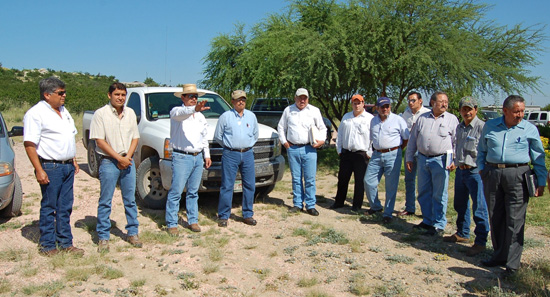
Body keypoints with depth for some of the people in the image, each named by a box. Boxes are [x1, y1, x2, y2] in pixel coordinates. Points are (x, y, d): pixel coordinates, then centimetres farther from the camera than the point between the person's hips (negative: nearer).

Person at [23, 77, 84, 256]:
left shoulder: (63, 111, 15)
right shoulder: (36, 113, -10)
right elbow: (29, 144, -15)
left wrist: (73, 160, 17)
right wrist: (39, 170, -20)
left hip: (67, 166, 7)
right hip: (50, 167, -7)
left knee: (65, 207, 12)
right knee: (49, 207, 3)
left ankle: (65, 243, 21)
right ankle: (47, 246, 14)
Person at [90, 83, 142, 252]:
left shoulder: (130, 113, 10)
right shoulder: (101, 114, -4)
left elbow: (135, 138, 11)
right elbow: (99, 141, -9)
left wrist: (128, 157, -5)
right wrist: (119, 158, -12)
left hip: (128, 162, 4)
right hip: (108, 162, -4)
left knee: (130, 200, 9)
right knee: (105, 201, 1)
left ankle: (132, 233, 20)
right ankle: (103, 237, 10)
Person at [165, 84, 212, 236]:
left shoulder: (200, 116, 17)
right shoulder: (176, 112, -4)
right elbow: (182, 113, -30)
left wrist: (207, 155, 16)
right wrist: (194, 109, -49)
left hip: (198, 157, 6)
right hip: (181, 157, -6)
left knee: (193, 192, 11)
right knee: (176, 192, -6)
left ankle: (193, 221, 20)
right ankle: (171, 224, 2)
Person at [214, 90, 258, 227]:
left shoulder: (251, 116, 12)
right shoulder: (225, 116, 1)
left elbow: (255, 135, 23)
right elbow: (217, 136, 7)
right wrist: (229, 145, 10)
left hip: (248, 154, 4)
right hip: (230, 155, -3)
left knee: (250, 185, 4)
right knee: (227, 186, -3)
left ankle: (248, 215, 16)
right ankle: (223, 216, 6)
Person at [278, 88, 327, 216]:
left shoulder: (314, 111, 9)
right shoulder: (288, 110, 12)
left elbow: (322, 128, 14)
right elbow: (281, 127, 18)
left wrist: (322, 140, -3)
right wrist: (284, 141, 8)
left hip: (309, 149, -1)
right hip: (292, 149, 1)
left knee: (310, 178, -4)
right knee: (296, 178, 6)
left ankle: (310, 205, 4)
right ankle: (297, 204, 15)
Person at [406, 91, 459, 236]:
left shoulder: (452, 119, 2)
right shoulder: (422, 118, 10)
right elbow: (412, 140, 14)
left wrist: (455, 160, -8)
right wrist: (409, 158, 11)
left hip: (441, 160, -4)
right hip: (423, 159, 4)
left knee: (439, 195, 0)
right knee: (423, 193, 11)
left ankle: (439, 225, 10)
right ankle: (427, 221, 25)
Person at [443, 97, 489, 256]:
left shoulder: (482, 127, -12)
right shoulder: (459, 127, 13)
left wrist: (469, 163, -17)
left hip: (475, 171, -8)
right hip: (460, 170, 8)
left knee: (479, 208, -2)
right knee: (460, 204, 18)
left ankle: (480, 242, 6)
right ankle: (462, 234, 33)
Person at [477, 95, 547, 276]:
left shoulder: (530, 129, 4)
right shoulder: (490, 126, 9)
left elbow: (538, 158, 7)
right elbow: (481, 150, 19)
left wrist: (541, 182, 2)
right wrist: (482, 169, 7)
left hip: (518, 175, -3)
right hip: (492, 174, 3)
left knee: (515, 220, -3)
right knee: (495, 218, 9)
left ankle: (512, 263, 3)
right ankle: (499, 255, 22)